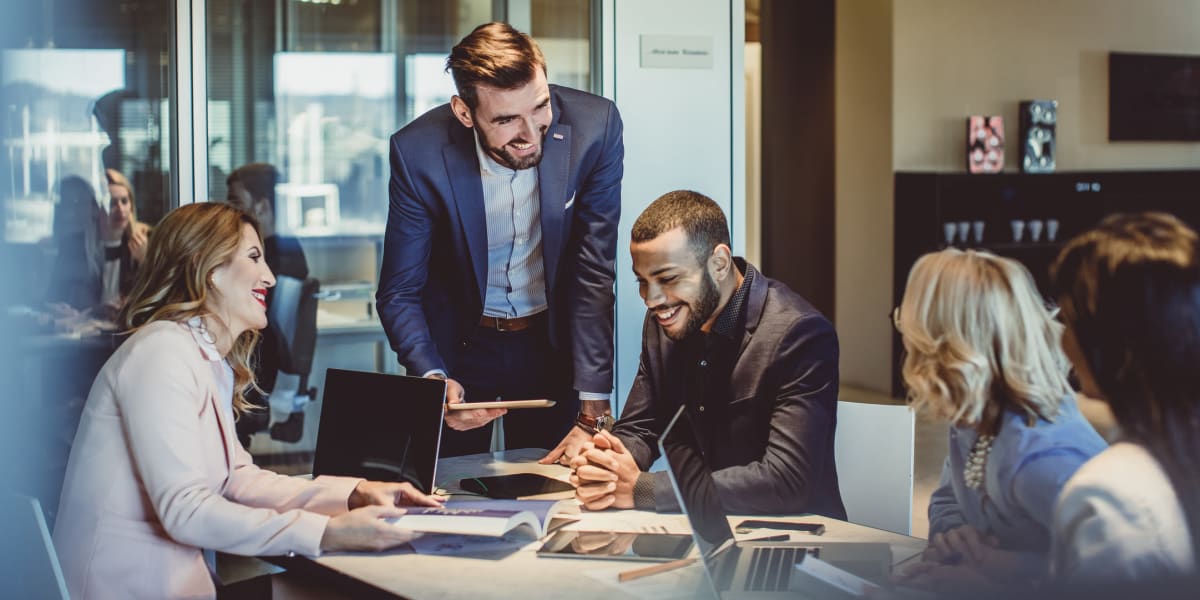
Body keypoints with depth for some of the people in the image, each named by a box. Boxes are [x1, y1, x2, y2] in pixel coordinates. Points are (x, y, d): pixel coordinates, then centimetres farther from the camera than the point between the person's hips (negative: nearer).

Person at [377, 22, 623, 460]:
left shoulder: (594, 127, -21)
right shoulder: (418, 153, -22)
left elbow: (595, 275, -18)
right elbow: (399, 293, -13)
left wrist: (593, 415, -22)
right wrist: (433, 380, -32)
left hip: (552, 340, 1)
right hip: (456, 344, 0)